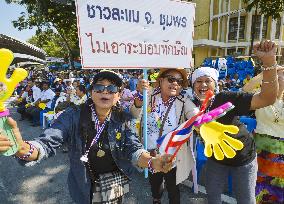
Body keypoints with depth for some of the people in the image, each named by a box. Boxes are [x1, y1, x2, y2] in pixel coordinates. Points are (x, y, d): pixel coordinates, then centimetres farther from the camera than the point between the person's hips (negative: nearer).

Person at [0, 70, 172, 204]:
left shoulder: (123, 120, -10)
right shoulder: (73, 116, -17)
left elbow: (133, 149, -19)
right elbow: (49, 142, -27)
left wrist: (152, 161, -41)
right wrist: (23, 148, -50)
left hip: (116, 185, 2)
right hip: (86, 187, -1)